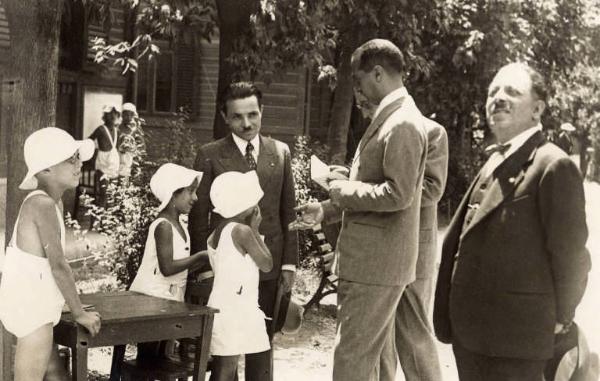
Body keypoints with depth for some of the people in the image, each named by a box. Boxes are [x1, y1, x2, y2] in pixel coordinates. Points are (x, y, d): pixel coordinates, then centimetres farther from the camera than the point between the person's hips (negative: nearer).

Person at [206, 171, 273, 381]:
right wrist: (255, 230, -1)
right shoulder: (242, 231, -14)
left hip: (223, 308, 9)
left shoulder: (216, 234, 11)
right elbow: (267, 265, -6)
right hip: (234, 311, -9)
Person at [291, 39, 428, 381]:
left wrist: (342, 190, -13)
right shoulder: (390, 118, 15)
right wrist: (326, 211, 11)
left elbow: (397, 194, -25)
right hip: (372, 259, 10)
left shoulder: (403, 124, -18)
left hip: (377, 262, -10)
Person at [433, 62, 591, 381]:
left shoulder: (553, 167, -14)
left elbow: (570, 254, -13)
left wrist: (558, 319, -2)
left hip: (514, 336, -8)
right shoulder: (494, 163, 14)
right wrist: (456, 314, 14)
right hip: (468, 329, 8)